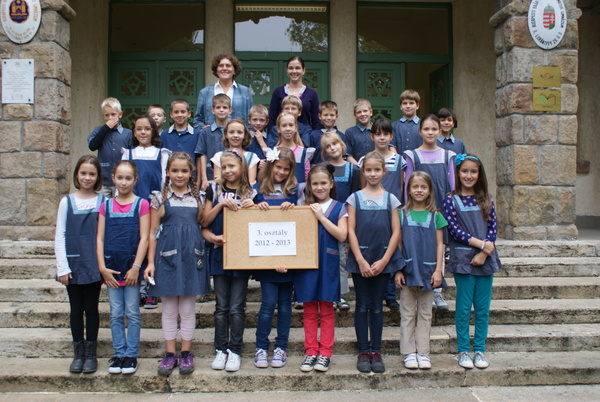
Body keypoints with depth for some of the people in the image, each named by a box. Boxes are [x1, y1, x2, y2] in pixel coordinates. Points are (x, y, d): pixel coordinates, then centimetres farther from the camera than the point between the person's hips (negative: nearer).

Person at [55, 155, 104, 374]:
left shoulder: (103, 202, 0)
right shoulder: (67, 202, 1)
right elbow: (59, 236, 1)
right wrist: (62, 267, -5)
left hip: (94, 265, -1)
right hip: (73, 265, 1)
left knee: (91, 308, 7)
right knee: (76, 309, 9)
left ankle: (90, 353, 18)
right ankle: (78, 353, 20)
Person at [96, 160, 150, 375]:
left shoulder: (141, 204, -2)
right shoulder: (106, 206, 7)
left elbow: (144, 238, -6)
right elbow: (100, 238, 4)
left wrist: (136, 267, -12)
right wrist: (102, 267, -5)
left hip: (132, 268, -3)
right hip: (111, 268, 3)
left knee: (132, 313, 5)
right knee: (115, 314, 9)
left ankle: (131, 355, 14)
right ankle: (118, 354, 18)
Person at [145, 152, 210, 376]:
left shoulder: (197, 197, 8)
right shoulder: (159, 197, 3)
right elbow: (153, 232, 2)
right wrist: (150, 262, -2)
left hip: (191, 256, 1)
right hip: (167, 256, -1)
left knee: (188, 309, 6)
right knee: (169, 309, 6)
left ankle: (186, 353, 17)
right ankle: (170, 354, 17)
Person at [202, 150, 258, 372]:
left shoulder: (250, 194, 4)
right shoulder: (215, 190, 7)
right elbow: (205, 222, 2)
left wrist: (250, 208, -10)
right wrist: (221, 204, -10)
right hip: (219, 253, 1)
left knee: (237, 307, 2)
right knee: (221, 306, 6)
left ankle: (235, 350, 10)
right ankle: (221, 349, 14)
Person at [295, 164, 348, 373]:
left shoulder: (339, 208, 3)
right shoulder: (304, 207, 8)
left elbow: (342, 235, -10)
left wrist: (321, 216, -11)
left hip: (328, 263, -2)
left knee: (326, 310, 5)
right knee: (309, 310, 7)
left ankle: (325, 353, 12)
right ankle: (310, 352, 16)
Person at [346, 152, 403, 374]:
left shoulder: (390, 199, 5)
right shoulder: (355, 198, 2)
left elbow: (396, 232, 1)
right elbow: (351, 231, -2)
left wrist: (384, 260, -8)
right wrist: (361, 260, -10)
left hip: (383, 260, 1)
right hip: (360, 260, -1)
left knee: (377, 306, 8)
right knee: (362, 306, 5)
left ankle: (375, 351, 16)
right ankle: (363, 351, 13)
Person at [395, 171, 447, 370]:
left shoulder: (435, 216, 3)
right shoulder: (402, 214, 1)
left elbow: (439, 245, 4)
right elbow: (397, 243, 1)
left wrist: (438, 270, -4)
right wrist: (397, 270, -5)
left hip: (428, 270, 1)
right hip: (407, 270, -1)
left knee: (425, 313, 8)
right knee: (407, 313, 5)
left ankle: (423, 352, 16)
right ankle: (409, 353, 12)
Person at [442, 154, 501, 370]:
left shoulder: (486, 199, 9)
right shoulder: (451, 200, -1)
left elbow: (493, 228, 3)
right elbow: (454, 230, -9)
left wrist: (484, 253, -10)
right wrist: (482, 244, -15)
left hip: (486, 259, 3)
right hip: (463, 259, -3)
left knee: (483, 308, 6)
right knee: (464, 308, 1)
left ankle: (480, 350, 17)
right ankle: (463, 351, 12)